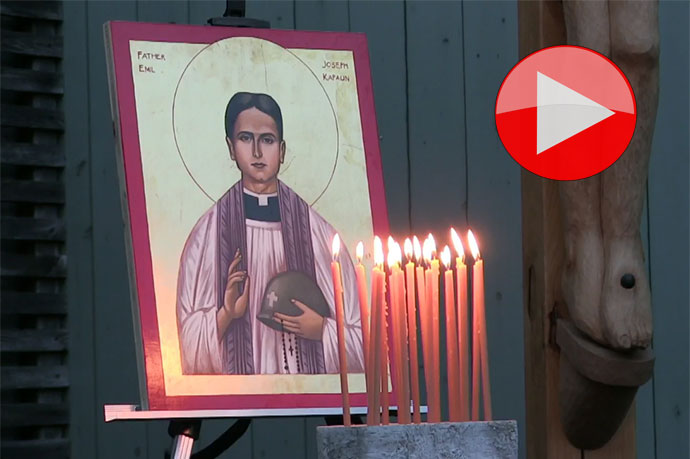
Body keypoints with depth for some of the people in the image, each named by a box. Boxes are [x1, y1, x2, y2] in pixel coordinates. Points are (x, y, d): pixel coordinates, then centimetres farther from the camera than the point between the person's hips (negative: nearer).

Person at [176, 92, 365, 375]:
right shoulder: (210, 230, 4)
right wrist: (225, 315, -13)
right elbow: (190, 340, 3)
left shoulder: (316, 231, 6)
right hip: (238, 384, -1)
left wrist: (322, 330, -7)